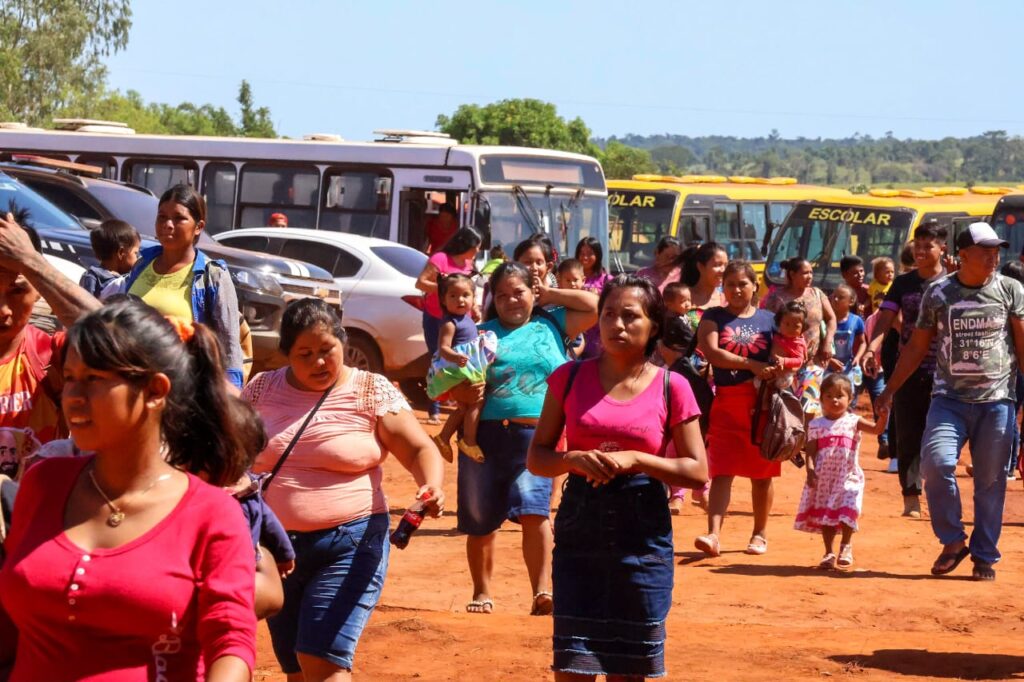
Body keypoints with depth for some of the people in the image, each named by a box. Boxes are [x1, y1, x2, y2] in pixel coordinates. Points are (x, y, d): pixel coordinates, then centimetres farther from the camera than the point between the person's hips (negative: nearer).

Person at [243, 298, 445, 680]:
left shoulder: (372, 392, -2)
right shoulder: (262, 389, 7)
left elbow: (420, 450, -5)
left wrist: (432, 487, -26)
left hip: (349, 544, -5)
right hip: (274, 546, 5)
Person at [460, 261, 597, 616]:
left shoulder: (550, 325, 14)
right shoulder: (484, 333, 13)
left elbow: (596, 306, 9)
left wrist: (550, 295, 11)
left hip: (535, 437, -1)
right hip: (485, 435, 2)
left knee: (534, 511, -19)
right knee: (480, 521, 7)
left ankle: (542, 592, -19)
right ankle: (482, 592, 22)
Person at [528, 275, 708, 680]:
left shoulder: (670, 388, -1)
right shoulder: (570, 378, 3)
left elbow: (698, 472, -2)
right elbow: (537, 458, 5)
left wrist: (635, 459, -16)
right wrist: (575, 459, -16)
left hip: (643, 536, 0)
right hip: (579, 529, 0)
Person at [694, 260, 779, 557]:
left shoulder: (768, 320, 9)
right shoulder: (713, 318, 4)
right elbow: (711, 351, -12)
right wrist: (752, 365, -21)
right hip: (726, 402, -1)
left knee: (762, 473, 9)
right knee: (722, 471, -8)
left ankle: (760, 533, 21)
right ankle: (713, 534, -17)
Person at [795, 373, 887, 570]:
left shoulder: (853, 422, 2)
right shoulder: (816, 425, 5)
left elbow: (877, 429, -10)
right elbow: (811, 450, 1)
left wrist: (883, 415, -29)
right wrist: (810, 470, -13)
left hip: (848, 477, -2)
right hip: (823, 478, 2)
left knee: (847, 511, -12)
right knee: (825, 516, 6)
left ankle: (846, 546, 11)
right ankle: (829, 553, 18)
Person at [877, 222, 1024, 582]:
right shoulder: (938, 293, 4)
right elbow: (918, 346, 11)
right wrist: (889, 390, 10)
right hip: (949, 398, 0)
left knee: (990, 480, 3)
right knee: (937, 462, -18)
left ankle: (984, 556, 16)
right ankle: (953, 541, 2)